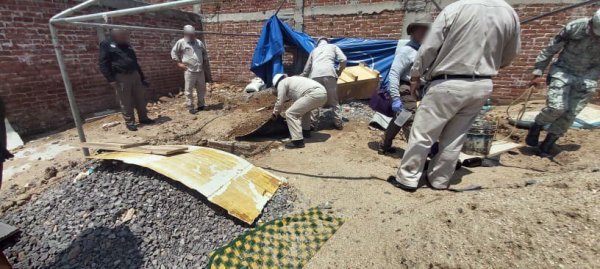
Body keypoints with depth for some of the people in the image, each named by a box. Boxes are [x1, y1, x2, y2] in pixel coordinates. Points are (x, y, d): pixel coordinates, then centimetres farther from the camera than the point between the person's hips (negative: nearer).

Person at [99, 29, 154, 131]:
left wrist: (142, 77, 21)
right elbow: (103, 64, -8)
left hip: (134, 74, 6)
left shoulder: (127, 45, 18)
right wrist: (111, 79, -16)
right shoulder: (106, 44, -2)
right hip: (121, 77, -6)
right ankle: (130, 122, 8)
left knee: (140, 98, 10)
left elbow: (135, 62, 23)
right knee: (126, 102, -1)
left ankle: (143, 118, 22)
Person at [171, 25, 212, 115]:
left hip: (200, 70, 4)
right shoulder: (181, 42, -1)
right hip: (189, 71, -4)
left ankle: (201, 105, 28)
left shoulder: (199, 42, 11)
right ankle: (190, 107, 8)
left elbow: (204, 53, 24)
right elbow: (174, 52, 6)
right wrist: (179, 63, 0)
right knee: (189, 90, -1)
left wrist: (205, 62, 17)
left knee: (202, 89, 12)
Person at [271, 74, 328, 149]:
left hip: (314, 94, -9)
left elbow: (280, 102, 7)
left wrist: (275, 113, 27)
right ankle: (306, 131, 35)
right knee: (304, 109, 36)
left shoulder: (282, 83, 11)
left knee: (290, 114, -4)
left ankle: (298, 141, -8)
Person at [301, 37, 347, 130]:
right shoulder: (333, 46, 27)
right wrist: (339, 72, 25)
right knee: (334, 100, 8)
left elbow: (307, 68, 37)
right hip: (329, 74, -1)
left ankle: (312, 123, 13)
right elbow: (343, 60, 11)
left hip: (315, 75, 1)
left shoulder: (314, 50, 33)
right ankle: (338, 123, 14)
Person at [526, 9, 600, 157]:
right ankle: (536, 127, 7)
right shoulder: (574, 27, -14)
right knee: (557, 107, -20)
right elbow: (550, 49, -7)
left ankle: (548, 142, 10)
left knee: (571, 114, -2)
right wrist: (538, 73, -9)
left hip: (586, 78, 3)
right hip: (564, 71, -2)